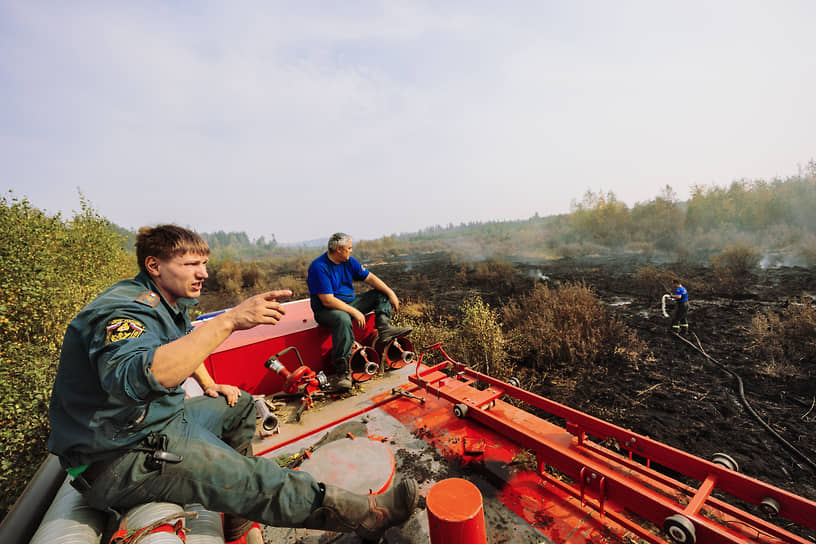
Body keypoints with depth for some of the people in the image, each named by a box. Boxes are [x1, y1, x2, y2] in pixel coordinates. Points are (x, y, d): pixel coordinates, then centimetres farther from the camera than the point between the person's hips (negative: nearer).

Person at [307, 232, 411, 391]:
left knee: (382, 293, 1)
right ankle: (342, 370, -33)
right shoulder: (319, 267, -20)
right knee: (343, 319, -42)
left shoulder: (349, 261, 3)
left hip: (349, 303, 8)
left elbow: (369, 278, 3)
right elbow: (327, 301, -25)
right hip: (326, 310, -8)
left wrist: (390, 293, -8)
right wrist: (354, 312, -26)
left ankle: (384, 327, -21)